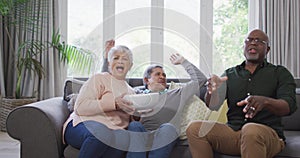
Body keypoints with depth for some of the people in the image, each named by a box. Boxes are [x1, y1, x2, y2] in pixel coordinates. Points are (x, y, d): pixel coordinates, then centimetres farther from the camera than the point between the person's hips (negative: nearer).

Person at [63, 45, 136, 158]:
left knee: (122, 137, -33)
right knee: (101, 133, -39)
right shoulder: (99, 78, 7)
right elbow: (80, 107, -8)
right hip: (85, 124, -3)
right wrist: (113, 103, -16)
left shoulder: (131, 92, 25)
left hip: (113, 132, 4)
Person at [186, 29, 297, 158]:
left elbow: (289, 106, -7)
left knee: (251, 130, -38)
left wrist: (265, 101, -30)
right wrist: (212, 91, -22)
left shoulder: (279, 73, 9)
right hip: (233, 131, 3)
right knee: (194, 128, -21)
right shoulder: (229, 74, 16)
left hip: (268, 134, -3)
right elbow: (211, 104, 3)